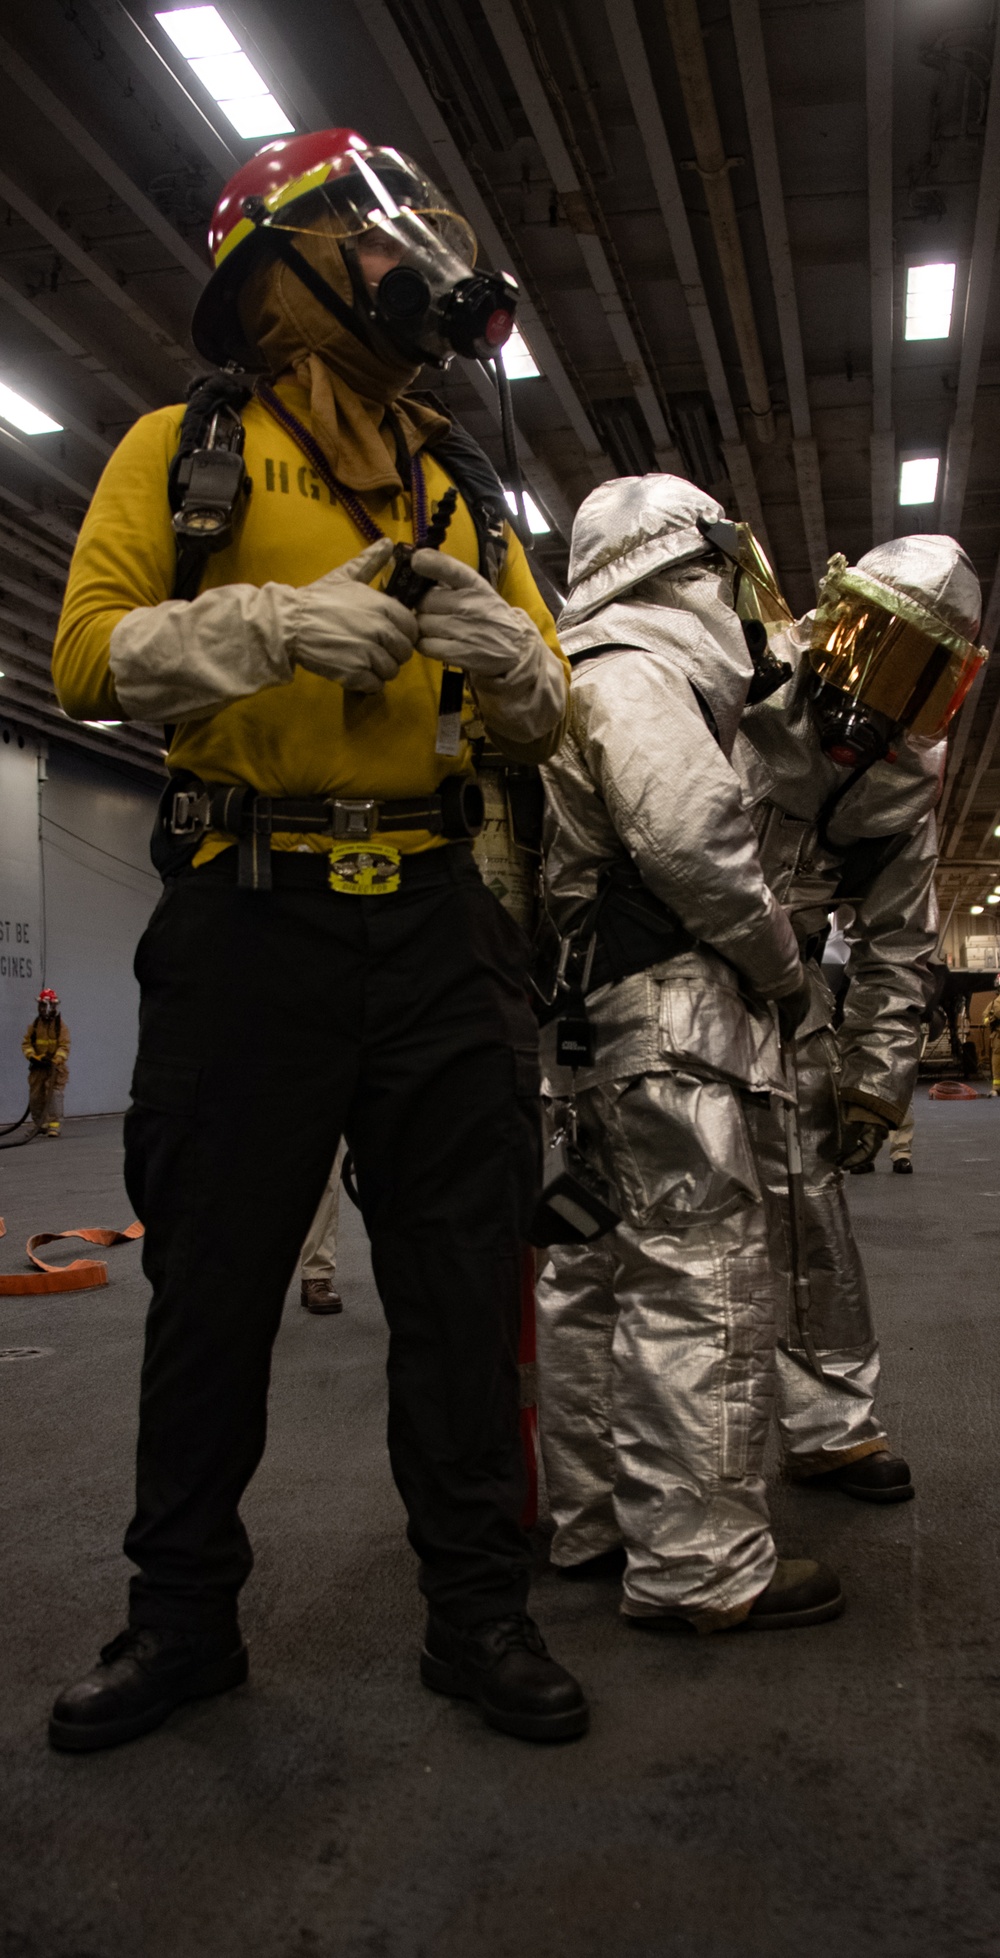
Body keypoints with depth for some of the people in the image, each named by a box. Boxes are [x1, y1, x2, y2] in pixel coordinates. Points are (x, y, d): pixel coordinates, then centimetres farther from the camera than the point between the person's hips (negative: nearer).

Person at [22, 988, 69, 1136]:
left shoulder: (61, 1025, -4)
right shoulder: (35, 1025, 7)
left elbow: (64, 1047, -10)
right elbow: (26, 1043, 5)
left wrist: (55, 1060, -25)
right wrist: (32, 1056, -13)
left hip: (55, 1065, -4)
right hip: (38, 1066, 4)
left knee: (55, 1095, -13)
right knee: (35, 1097, 7)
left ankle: (54, 1125, -14)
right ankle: (40, 1125, 21)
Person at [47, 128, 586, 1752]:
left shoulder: (464, 490, 19)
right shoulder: (185, 450, 8)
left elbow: (547, 720, 13)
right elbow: (89, 654, -4)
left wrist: (506, 650, -10)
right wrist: (276, 623, -19)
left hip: (437, 927, 3)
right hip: (246, 921, -3)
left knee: (462, 1280, 5)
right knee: (213, 1281, 5)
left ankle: (479, 1611, 19)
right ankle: (182, 1613, 23)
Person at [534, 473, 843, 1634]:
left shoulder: (571, 690, 26)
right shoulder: (632, 677, -8)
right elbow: (693, 841, -20)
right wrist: (782, 963, -8)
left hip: (586, 1025, 11)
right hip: (663, 1014, -11)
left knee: (593, 1272, 12)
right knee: (702, 1279, -9)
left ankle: (590, 1519, 21)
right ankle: (698, 1562, -4)